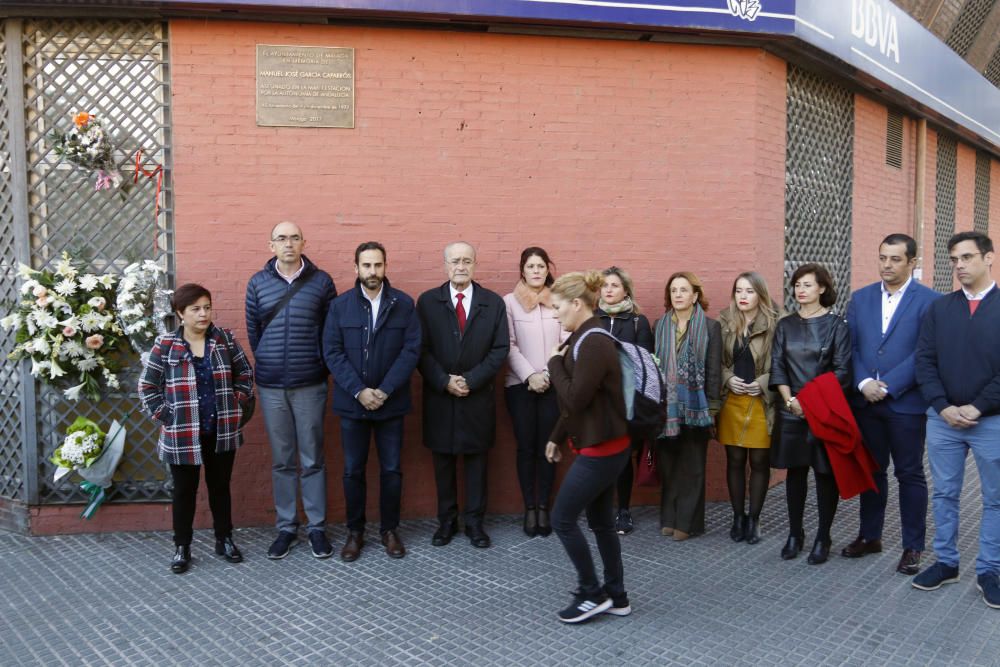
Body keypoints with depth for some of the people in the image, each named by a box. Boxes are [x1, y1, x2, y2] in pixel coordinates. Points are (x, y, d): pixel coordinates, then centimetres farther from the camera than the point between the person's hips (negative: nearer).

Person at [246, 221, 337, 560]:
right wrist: (267, 364, 9)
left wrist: (320, 367, 3)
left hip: (310, 385, -1)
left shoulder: (321, 282, 0)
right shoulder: (258, 283, 4)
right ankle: (286, 527, 21)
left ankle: (317, 527, 17)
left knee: (313, 459, 6)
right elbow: (253, 330, 10)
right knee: (281, 461, 10)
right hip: (271, 386, 2)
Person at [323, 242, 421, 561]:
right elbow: (332, 352, -4)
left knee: (391, 470, 7)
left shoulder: (404, 304, -1)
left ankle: (389, 529, 24)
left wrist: (384, 391, -14)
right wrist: (359, 391, -14)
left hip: (391, 402, 0)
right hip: (352, 402, 0)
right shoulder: (339, 305, 1)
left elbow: (411, 350, -6)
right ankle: (355, 531, 23)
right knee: (353, 471, 8)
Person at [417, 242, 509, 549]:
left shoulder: (493, 302, 2)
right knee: (443, 462, 10)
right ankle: (446, 520, 23)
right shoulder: (427, 301, 1)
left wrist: (471, 380, -12)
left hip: (478, 397, 0)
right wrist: (444, 381, -13)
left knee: (476, 460, 9)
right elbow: (421, 350, -3)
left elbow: (500, 349, -3)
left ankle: (475, 522, 20)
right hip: (439, 396, 0)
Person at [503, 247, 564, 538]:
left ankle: (544, 508, 13)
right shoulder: (509, 301, 1)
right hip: (520, 384, -1)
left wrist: (548, 375, -8)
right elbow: (509, 345, -2)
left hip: (553, 384, 1)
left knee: (547, 447, 3)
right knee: (526, 447, 2)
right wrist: (530, 376, -10)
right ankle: (529, 509, 11)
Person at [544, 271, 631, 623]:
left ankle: (592, 594, 14)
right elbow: (577, 399, 16)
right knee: (601, 521, 17)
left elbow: (575, 399, -24)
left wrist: (554, 363, -11)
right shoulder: (584, 338, 10)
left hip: (600, 449, -10)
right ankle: (616, 596, 28)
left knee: (562, 519, 1)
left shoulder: (594, 343, -22)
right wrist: (557, 436, 18)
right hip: (603, 446, 10)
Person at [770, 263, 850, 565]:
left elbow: (842, 371, -5)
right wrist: (790, 400, -7)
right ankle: (795, 534, 19)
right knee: (795, 471, 8)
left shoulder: (836, 325, -1)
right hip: (792, 411, 3)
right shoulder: (785, 325, 9)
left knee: (825, 472, 2)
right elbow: (777, 366, 5)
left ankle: (822, 538, 13)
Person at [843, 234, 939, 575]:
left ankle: (912, 546, 19)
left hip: (907, 402, -4)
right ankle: (870, 535, 28)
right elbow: (852, 347, 5)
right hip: (865, 401, 4)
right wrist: (863, 383, -10)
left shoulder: (929, 301, -5)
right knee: (871, 470, 14)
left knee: (910, 474, 7)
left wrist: (888, 386, -17)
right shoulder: (860, 298, 8)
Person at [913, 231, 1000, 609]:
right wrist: (943, 407, -10)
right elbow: (924, 360, 1)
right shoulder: (939, 308, 5)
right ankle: (946, 563, 24)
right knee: (944, 495, 11)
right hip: (943, 420, 3)